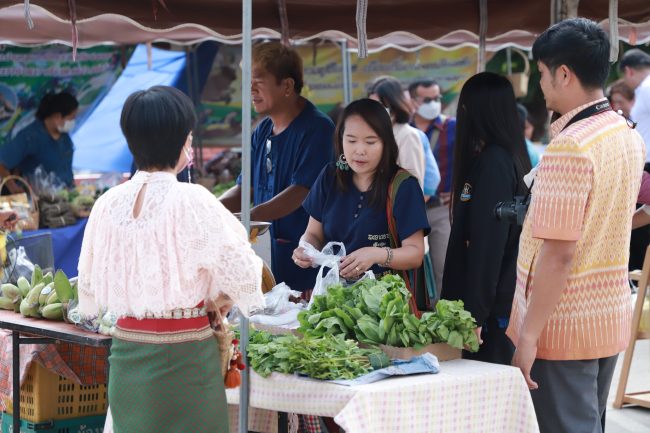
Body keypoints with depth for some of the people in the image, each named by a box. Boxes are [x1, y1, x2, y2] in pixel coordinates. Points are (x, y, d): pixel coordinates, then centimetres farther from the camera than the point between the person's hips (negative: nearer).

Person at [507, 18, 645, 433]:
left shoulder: (569, 146, -19)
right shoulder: (629, 135, 7)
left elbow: (558, 253, -22)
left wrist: (528, 335, -19)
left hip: (563, 325, -8)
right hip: (612, 320, 8)